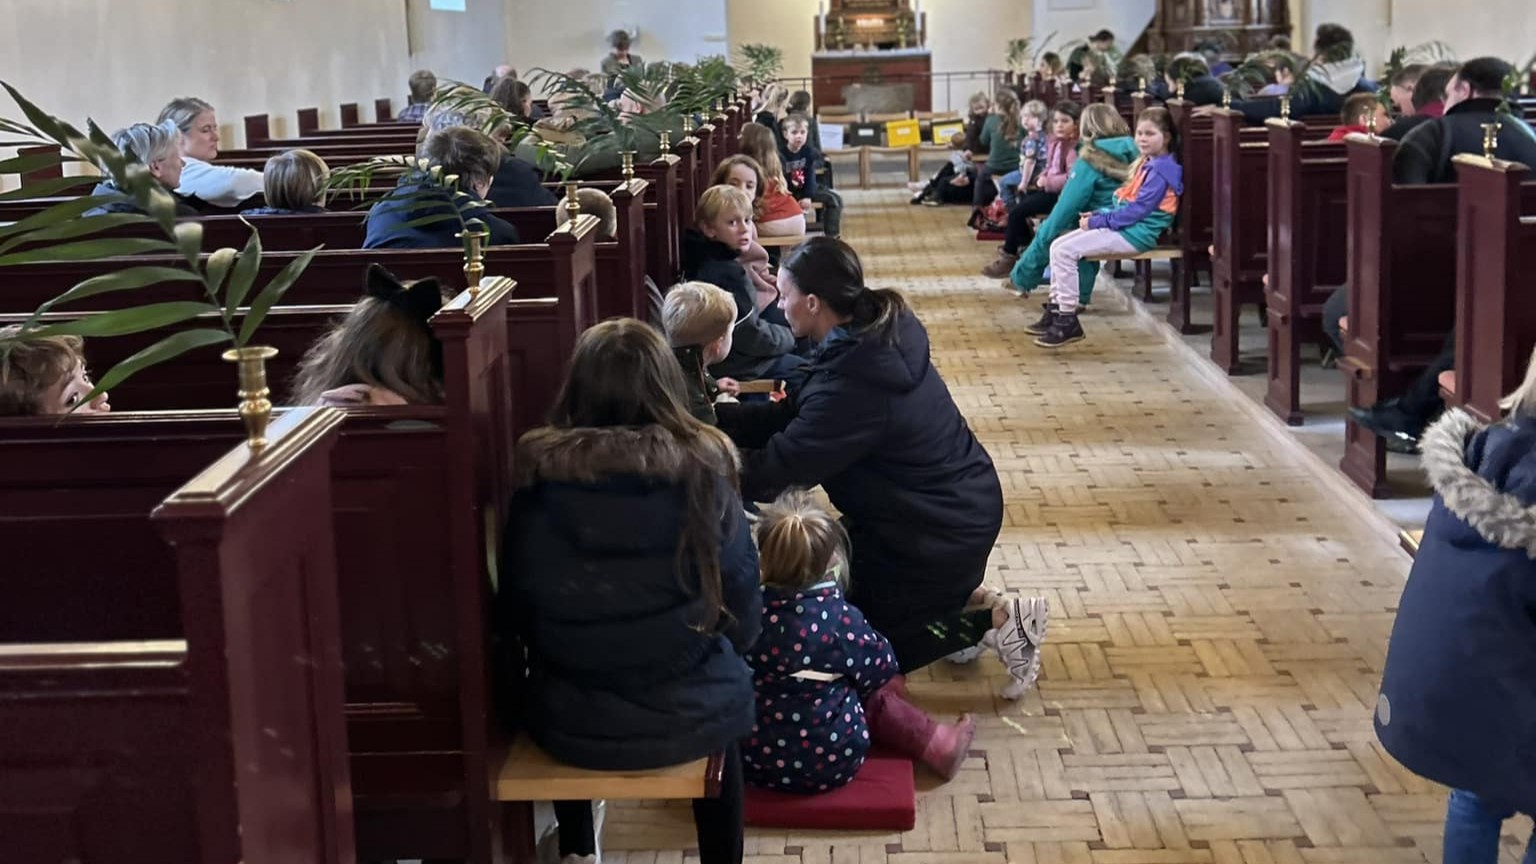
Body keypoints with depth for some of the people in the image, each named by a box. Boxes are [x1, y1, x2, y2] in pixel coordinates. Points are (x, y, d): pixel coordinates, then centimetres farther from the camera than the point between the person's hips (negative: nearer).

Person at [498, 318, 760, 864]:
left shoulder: (541, 482, -13)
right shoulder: (703, 474, -15)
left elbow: (513, 619, -2)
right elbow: (744, 623, -6)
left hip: (570, 724, 1)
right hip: (689, 716, -1)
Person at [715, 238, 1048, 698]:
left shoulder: (851, 385, -32)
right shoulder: (874, 336, -4)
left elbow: (778, 469, -24)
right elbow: (794, 417, 2)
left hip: (943, 531, -9)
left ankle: (996, 617, 4)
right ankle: (965, 600, 17)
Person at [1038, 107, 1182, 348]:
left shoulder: (1160, 170, -14)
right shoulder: (1147, 163, 18)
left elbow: (1136, 210, -21)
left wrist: (1096, 221, -16)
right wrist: (1098, 214, 6)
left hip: (1135, 233, -10)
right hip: (1123, 227, 10)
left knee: (1066, 252, -20)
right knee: (1057, 245, 5)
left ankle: (1069, 322, -16)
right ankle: (1057, 309, 9)